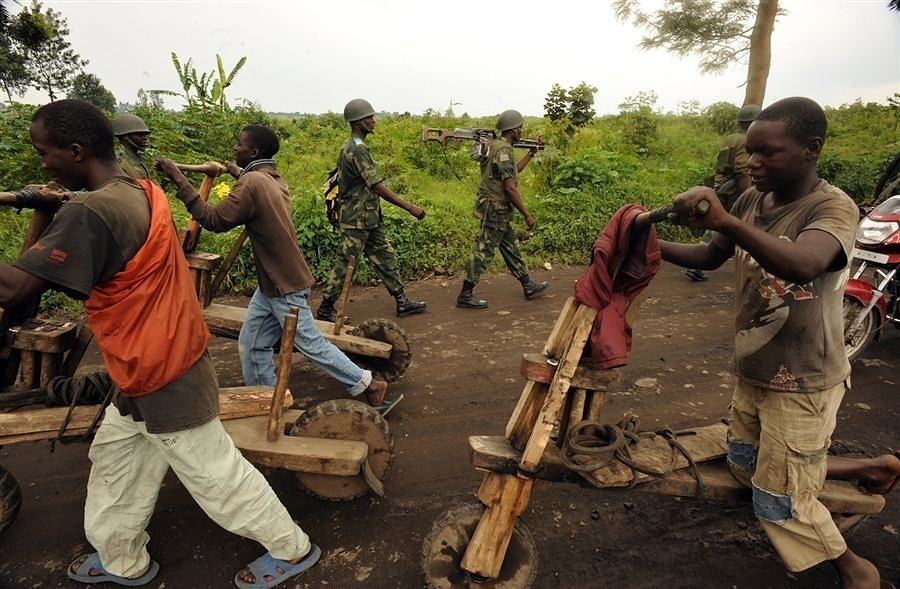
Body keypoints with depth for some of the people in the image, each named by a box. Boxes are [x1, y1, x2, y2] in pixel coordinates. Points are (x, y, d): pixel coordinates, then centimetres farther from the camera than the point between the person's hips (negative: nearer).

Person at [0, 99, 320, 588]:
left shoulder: (90, 213, -25)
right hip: (159, 365, 9)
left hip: (162, 380, -9)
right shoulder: (142, 192, 3)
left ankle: (291, 548, 26)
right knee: (114, 458, 25)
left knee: (213, 472, 7)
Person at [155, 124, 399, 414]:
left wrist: (179, 179, -17)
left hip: (284, 286, -9)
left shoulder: (252, 183, -19)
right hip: (272, 283, 9)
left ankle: (370, 385, 9)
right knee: (252, 345, 13)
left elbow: (214, 220, -20)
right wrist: (238, 172, 44)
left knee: (311, 344, -1)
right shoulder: (274, 178, 9)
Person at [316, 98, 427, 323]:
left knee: (386, 258, 12)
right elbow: (377, 186, -24)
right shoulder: (358, 149, -19)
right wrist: (409, 207, -23)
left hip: (369, 219, 10)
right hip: (357, 220, -10)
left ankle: (402, 302, 19)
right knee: (345, 264, -1)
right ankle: (325, 309, 12)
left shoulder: (350, 146, 13)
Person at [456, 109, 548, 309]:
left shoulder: (497, 146, 13)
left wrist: (531, 153, 32)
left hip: (498, 211, 10)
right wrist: (527, 215, -17)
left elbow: (513, 170, 30)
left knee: (511, 249, 16)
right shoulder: (504, 150, -18)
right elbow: (510, 188, -22)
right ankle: (465, 296, 3)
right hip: (495, 210, -10)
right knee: (484, 252, -4)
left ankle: (528, 286, 28)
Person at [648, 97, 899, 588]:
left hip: (802, 382, -8)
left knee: (779, 503, 3)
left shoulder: (833, 208, -22)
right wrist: (651, 245, -7)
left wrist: (725, 220, -55)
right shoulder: (751, 200, -1)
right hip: (753, 372, 8)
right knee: (746, 467, 25)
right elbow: (710, 257, 8)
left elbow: (801, 265, -43)